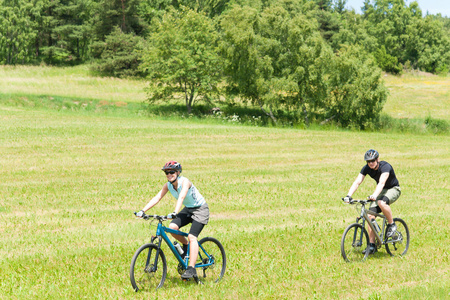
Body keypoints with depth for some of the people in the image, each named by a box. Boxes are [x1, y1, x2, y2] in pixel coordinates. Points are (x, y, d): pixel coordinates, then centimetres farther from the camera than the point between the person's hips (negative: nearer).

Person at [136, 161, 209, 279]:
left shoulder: (184, 182, -26)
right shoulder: (168, 185, -7)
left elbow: (181, 197, -42)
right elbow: (157, 198, -14)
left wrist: (175, 213, -58)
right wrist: (143, 211, -26)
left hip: (200, 209, -7)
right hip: (188, 209, 7)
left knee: (192, 237, -21)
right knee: (172, 227, -18)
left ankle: (191, 269, -22)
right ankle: (185, 245, 11)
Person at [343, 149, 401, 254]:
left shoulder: (385, 167, -28)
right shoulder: (366, 168, -11)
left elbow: (382, 182, -44)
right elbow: (357, 182, -20)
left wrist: (374, 195, -61)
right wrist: (348, 195, -36)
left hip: (393, 189, -6)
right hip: (381, 191, 6)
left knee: (381, 202, -38)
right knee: (370, 215, -11)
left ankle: (391, 224, -13)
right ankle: (372, 245, -5)